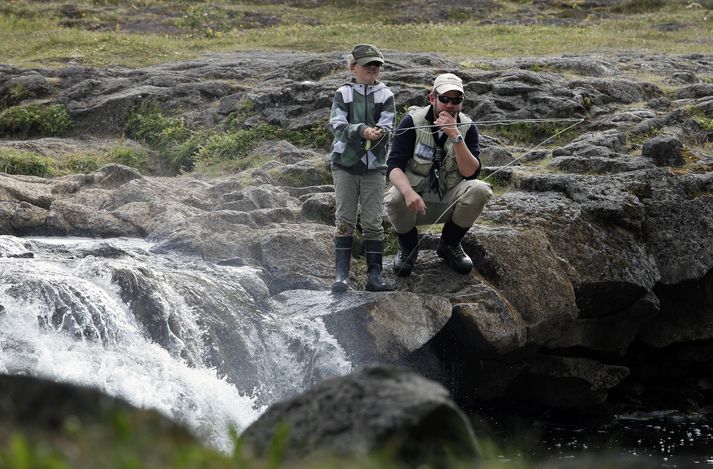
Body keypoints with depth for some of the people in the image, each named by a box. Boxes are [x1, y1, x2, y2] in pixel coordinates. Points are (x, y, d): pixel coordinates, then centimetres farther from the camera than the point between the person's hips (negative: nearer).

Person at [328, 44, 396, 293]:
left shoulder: (385, 95, 4)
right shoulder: (343, 93, 2)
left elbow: (386, 127, -5)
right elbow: (337, 125, -9)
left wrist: (377, 133, -28)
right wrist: (361, 130, -25)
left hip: (374, 167, 1)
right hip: (345, 165, -1)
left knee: (373, 223, 1)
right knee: (345, 220, 0)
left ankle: (374, 275, 4)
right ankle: (341, 274, 2)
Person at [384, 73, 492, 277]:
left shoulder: (467, 127, -5)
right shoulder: (413, 122, -11)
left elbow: (471, 173, -17)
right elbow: (394, 166, -19)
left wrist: (455, 136, -28)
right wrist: (408, 192, -39)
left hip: (449, 201, 2)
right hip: (415, 199, -2)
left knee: (480, 190, -27)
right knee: (394, 199, -35)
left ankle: (449, 244, 1)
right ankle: (408, 246, 1)